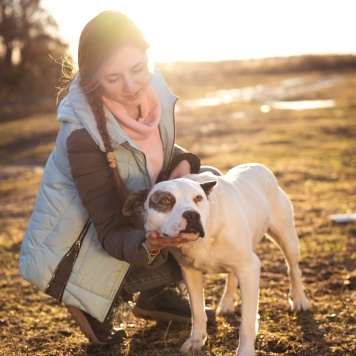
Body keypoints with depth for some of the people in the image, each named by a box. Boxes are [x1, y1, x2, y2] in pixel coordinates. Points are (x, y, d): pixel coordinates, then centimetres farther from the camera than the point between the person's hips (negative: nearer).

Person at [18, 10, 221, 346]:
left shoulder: (153, 91, -14)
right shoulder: (83, 135, -33)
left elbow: (163, 148, 7)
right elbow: (112, 233, -31)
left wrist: (183, 162, -16)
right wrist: (147, 246, -52)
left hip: (132, 220, 7)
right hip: (68, 256, -7)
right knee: (191, 255, -24)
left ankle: (157, 295, 8)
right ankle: (93, 303, -1)